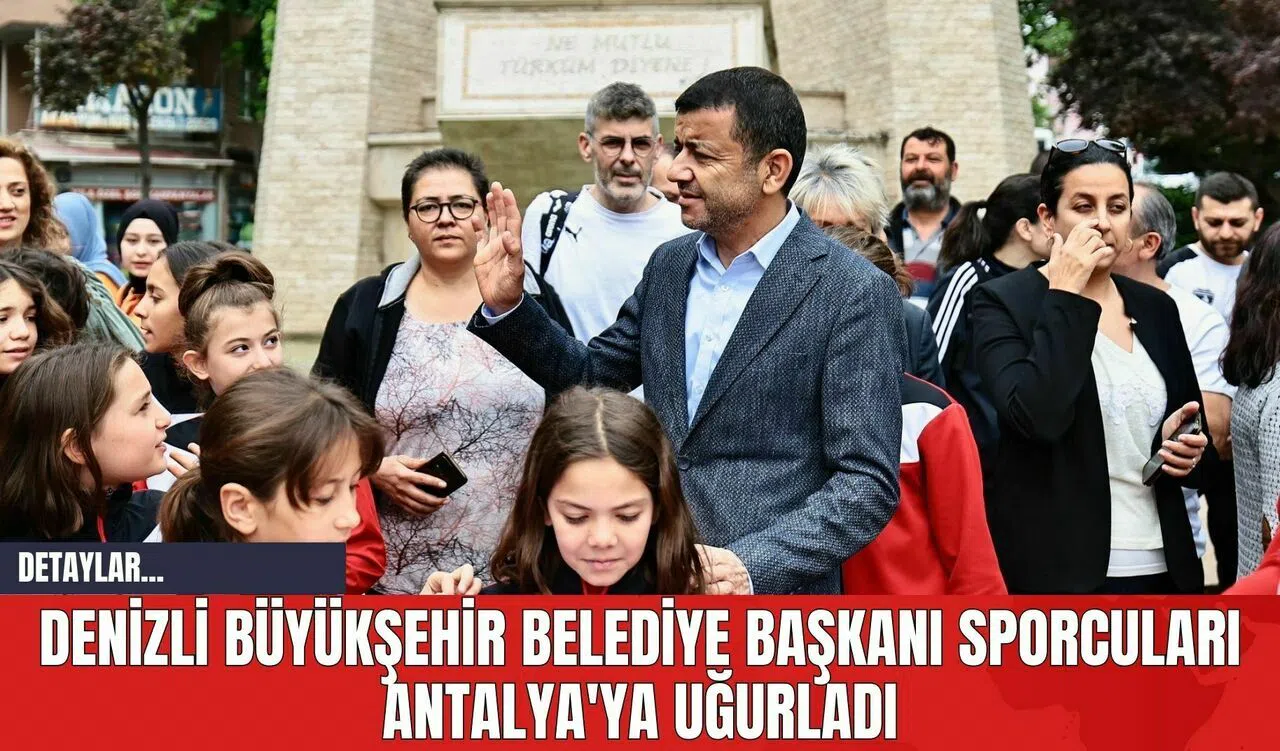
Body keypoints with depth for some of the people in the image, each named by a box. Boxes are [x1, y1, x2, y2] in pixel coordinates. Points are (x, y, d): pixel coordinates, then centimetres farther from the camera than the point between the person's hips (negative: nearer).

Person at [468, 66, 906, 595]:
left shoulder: (856, 293, -11)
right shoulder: (669, 264, 7)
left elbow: (868, 485, -14)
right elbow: (591, 374, 18)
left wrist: (751, 567, -24)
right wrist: (507, 305, 4)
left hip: (770, 595, -5)